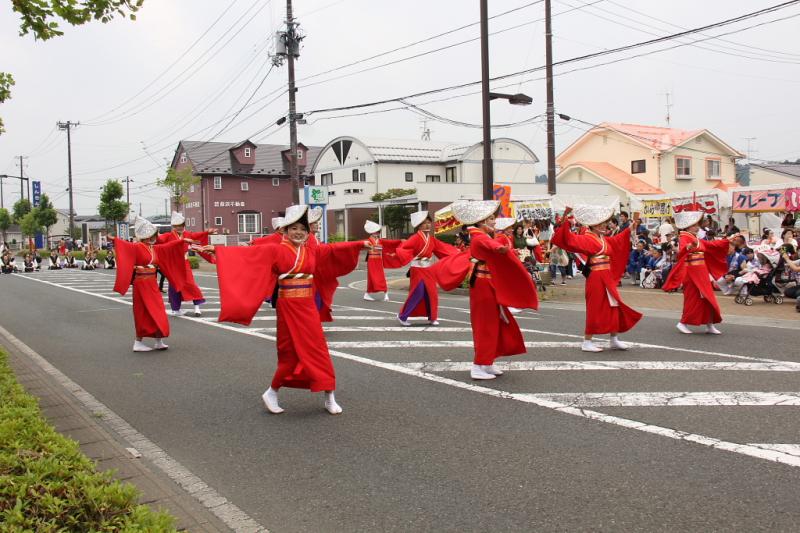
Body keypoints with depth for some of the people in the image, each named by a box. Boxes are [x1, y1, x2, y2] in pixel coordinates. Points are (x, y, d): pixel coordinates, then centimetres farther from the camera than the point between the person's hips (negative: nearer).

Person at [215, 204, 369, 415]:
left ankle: (329, 398, 11)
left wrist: (361, 244, 22)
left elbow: (334, 249, 18)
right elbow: (250, 253, -15)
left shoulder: (312, 252, 8)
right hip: (288, 308, -5)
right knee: (292, 353, -1)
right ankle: (271, 393, 19)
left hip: (308, 307, 5)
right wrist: (218, 250, -24)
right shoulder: (276, 251, -8)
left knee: (319, 350, 4)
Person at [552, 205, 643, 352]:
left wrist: (630, 228, 33)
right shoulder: (587, 239, -10)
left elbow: (618, 241, 33)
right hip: (596, 278, -9)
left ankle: (614, 340, 20)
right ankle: (587, 342, 4)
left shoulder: (604, 239, 15)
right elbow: (570, 239, -24)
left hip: (607, 277, 9)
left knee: (614, 307, 11)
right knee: (595, 309, -4)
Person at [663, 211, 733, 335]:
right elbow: (681, 251, -32)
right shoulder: (685, 237, -13)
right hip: (692, 273, -9)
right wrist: (688, 247, -54)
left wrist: (728, 241, 24)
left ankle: (710, 325, 15)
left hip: (701, 273, 9)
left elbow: (712, 244, 25)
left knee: (707, 298, 9)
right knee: (693, 298, -5)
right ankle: (683, 323, 7)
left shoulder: (697, 239, 13)